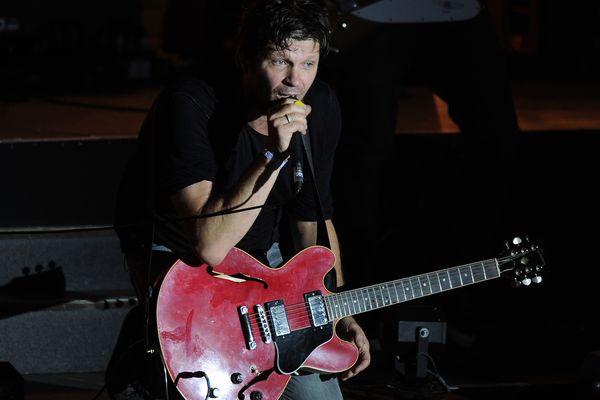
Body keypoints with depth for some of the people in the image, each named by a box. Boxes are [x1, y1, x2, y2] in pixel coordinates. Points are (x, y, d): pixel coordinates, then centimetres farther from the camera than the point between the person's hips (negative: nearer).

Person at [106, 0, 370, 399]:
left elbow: (314, 217, 5)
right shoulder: (191, 104, -30)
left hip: (262, 253, 6)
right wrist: (274, 156, -42)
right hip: (175, 252, -6)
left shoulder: (321, 107, -9)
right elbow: (210, 245, -36)